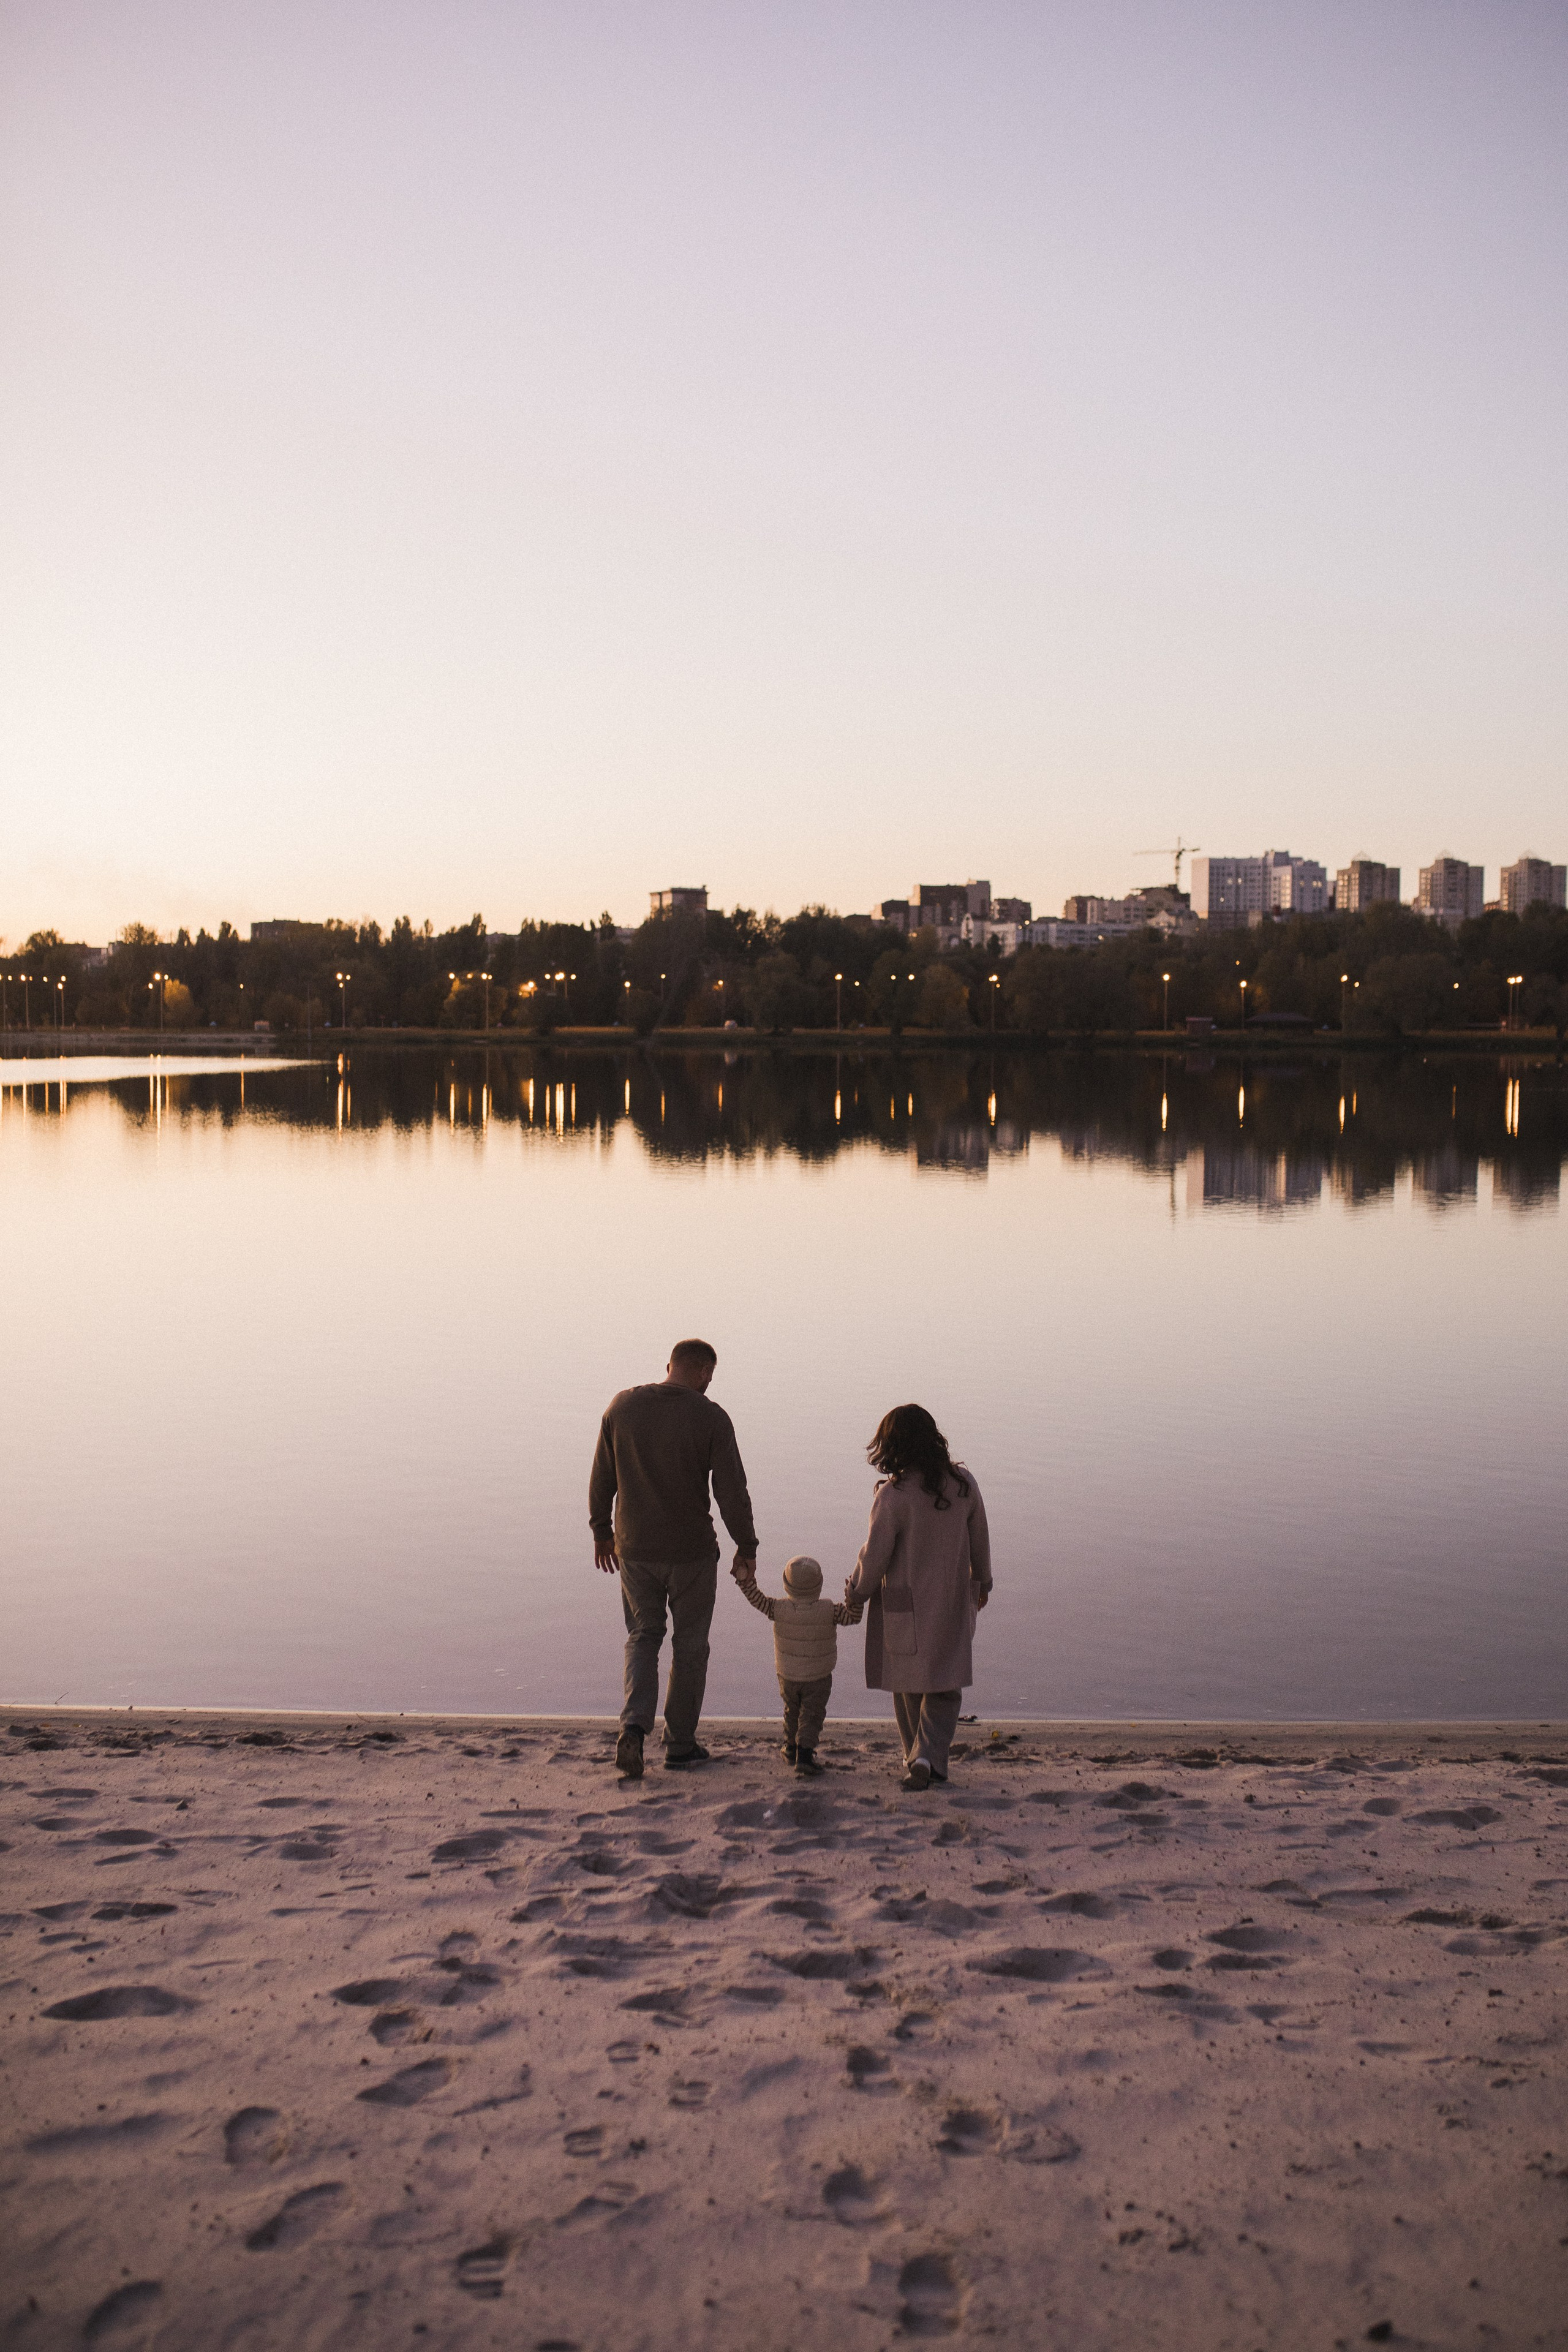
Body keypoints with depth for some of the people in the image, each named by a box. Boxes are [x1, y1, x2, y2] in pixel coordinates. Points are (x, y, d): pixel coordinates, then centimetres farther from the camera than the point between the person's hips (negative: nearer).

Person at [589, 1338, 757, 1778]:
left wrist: (602, 1530, 17)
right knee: (689, 1645, 14)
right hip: (692, 1551, -2)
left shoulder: (622, 1406, -2)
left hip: (634, 1548, 3)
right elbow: (732, 1491, -11)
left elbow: (602, 1478, 5)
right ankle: (680, 1743, 22)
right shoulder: (711, 1417, -12)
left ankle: (634, 1728, -3)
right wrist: (746, 1546, 2)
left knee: (643, 1635, 17)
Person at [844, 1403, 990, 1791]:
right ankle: (929, 1757, -5)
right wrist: (982, 1581, 24)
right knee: (945, 1688, 12)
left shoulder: (893, 1495, -20)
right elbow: (979, 1539, 7)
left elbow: (874, 1556, -13)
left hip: (905, 1607, -3)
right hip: (952, 1603, 3)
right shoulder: (963, 1482, -6)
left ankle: (919, 1759, 26)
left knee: (910, 1686, 16)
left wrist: (856, 1593, 5)